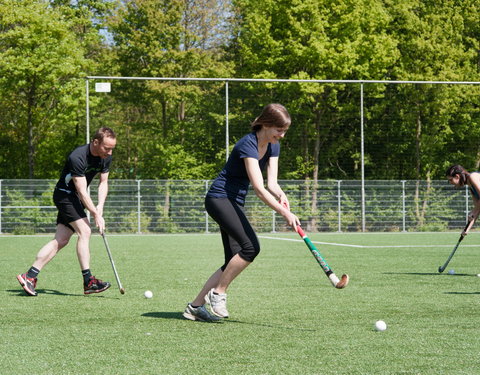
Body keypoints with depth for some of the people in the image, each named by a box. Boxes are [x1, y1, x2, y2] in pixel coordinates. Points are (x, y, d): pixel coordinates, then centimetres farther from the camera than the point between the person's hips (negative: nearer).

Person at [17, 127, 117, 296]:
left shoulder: (106, 157, -3)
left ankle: (29, 276, 1)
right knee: (84, 231, -20)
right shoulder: (77, 157, -27)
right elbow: (82, 191, -26)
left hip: (74, 199, 8)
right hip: (64, 194, -8)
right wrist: (96, 215, -26)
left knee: (61, 240, 0)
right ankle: (88, 281, -22)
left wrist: (100, 205, -8)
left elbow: (103, 182, 7)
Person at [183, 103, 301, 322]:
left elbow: (271, 183, 0)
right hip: (219, 198, -9)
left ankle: (195, 307, 8)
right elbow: (259, 188, -31)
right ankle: (218, 293, -10)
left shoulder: (273, 146, 4)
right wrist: (285, 213, -39)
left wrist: (281, 195, -24)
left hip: (235, 204, 9)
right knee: (250, 246, -24)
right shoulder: (248, 145, -24)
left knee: (234, 261, 3)